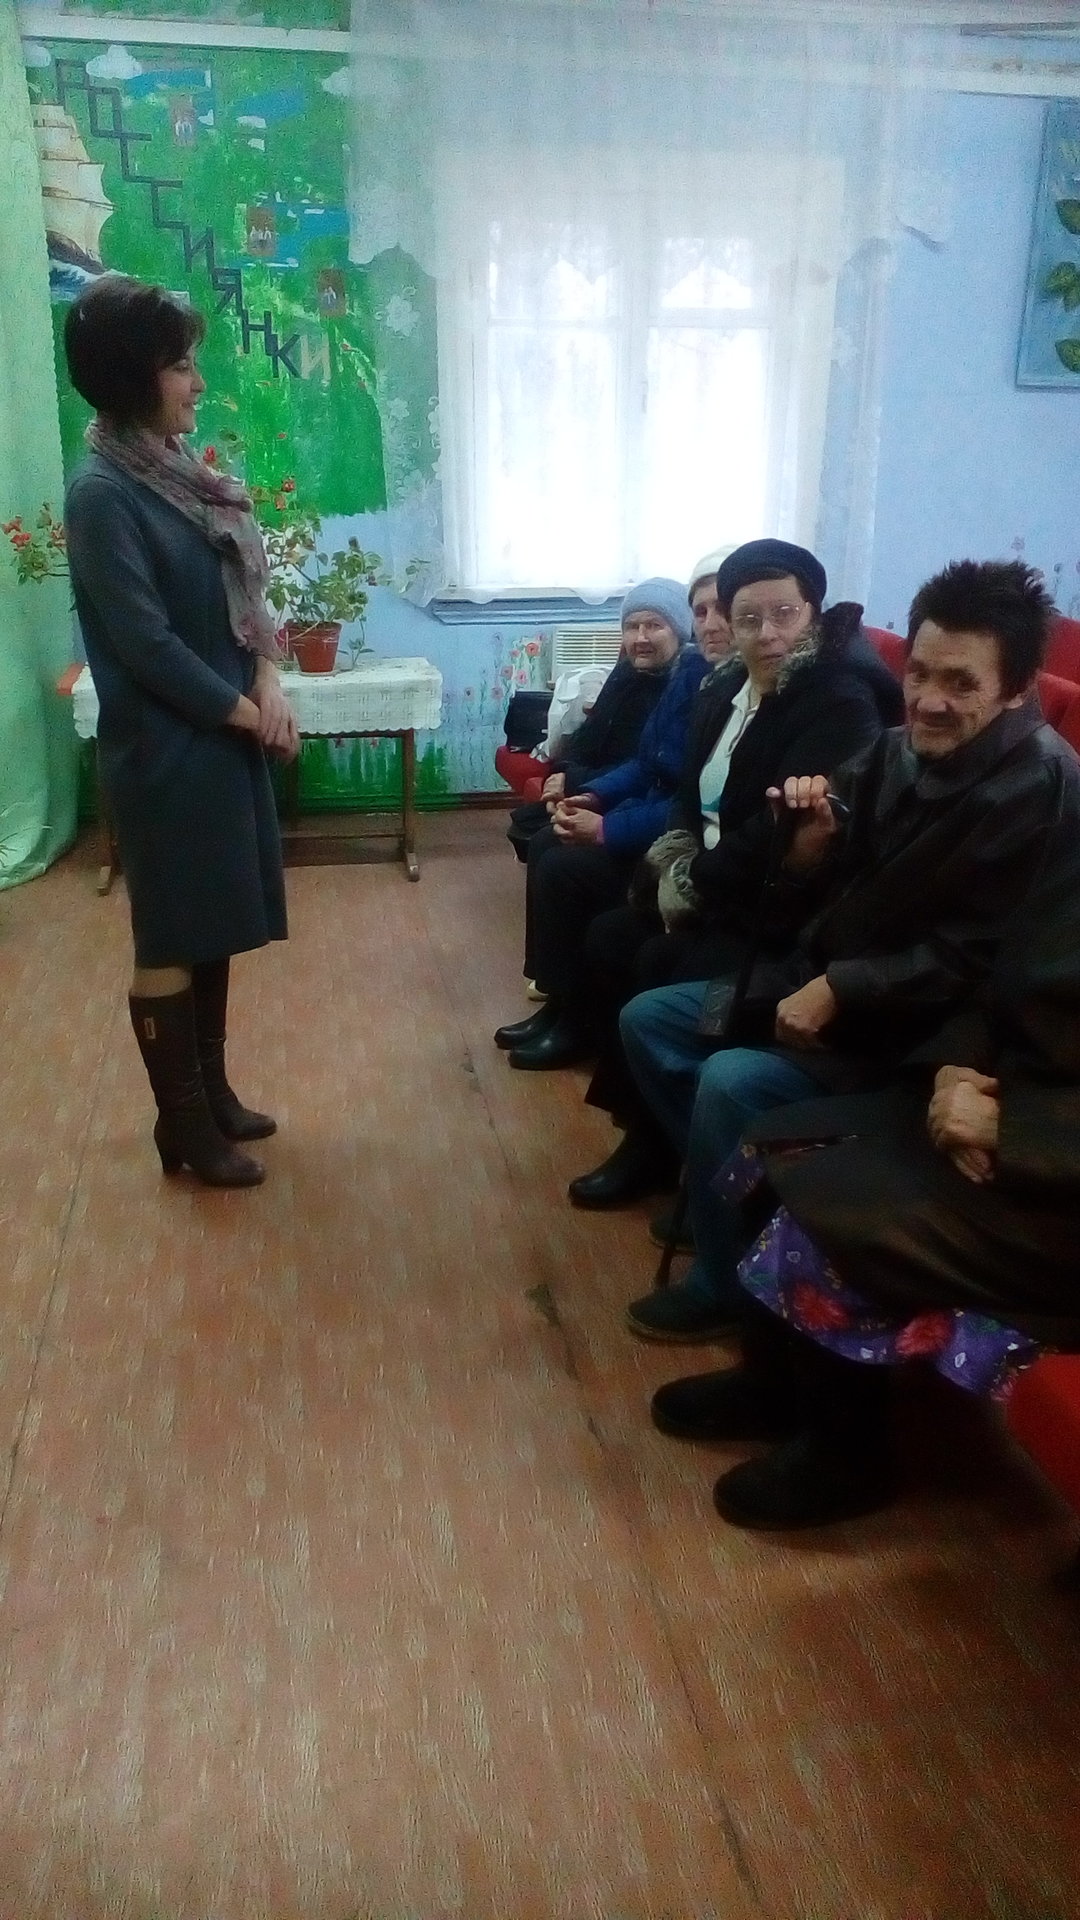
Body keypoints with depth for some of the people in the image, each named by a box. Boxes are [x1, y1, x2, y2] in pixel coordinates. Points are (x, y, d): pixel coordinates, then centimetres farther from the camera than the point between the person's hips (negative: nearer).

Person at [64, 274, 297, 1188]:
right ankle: (183, 1125, 18)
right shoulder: (102, 493, -16)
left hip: (225, 736, 8)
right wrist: (247, 711, -11)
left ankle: (212, 1091, 31)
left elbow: (241, 590, 11)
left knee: (213, 927, 16)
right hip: (166, 750, -8)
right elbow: (146, 643, -19)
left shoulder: (181, 469, 9)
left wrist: (267, 683, -5)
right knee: (172, 939, 3)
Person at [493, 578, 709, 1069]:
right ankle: (558, 1001, 11)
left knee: (563, 867, -18)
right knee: (546, 846, 6)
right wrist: (592, 797, 0)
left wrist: (607, 829, -23)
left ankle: (576, 1021, -2)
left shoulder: (701, 684, -21)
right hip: (652, 814, 10)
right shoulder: (667, 678, 9)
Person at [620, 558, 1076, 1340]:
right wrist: (810, 843, -18)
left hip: (911, 1028, -8)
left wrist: (839, 990, -20)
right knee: (647, 1020, 6)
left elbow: (973, 959, -21)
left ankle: (727, 1282, -2)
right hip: (820, 976, 9)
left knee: (731, 1082, -27)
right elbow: (812, 903, 4)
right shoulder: (897, 751, 1)